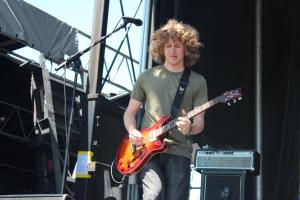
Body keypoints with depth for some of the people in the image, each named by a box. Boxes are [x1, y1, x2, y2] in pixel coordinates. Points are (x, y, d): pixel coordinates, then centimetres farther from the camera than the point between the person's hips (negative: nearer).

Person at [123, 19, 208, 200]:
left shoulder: (198, 82, 9)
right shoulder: (147, 77, 12)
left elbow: (199, 123, 5)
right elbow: (130, 112, 17)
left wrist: (190, 128, -18)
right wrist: (132, 132, -3)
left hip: (179, 152, 0)